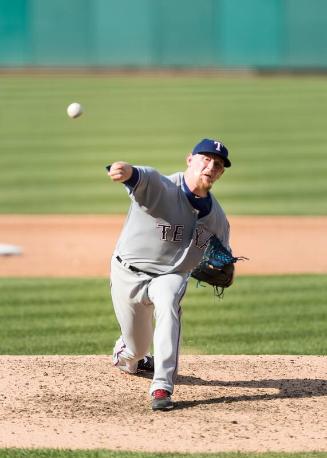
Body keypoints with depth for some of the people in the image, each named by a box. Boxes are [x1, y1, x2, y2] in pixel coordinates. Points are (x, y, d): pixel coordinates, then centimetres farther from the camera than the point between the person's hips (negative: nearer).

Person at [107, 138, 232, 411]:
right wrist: (128, 172, -72)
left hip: (172, 276, 2)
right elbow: (143, 178, -47)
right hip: (129, 275, -2)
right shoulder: (160, 187, -22)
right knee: (137, 347, 8)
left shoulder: (217, 218, -3)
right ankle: (124, 356, 50)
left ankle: (163, 387, -36)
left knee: (168, 303, -34)